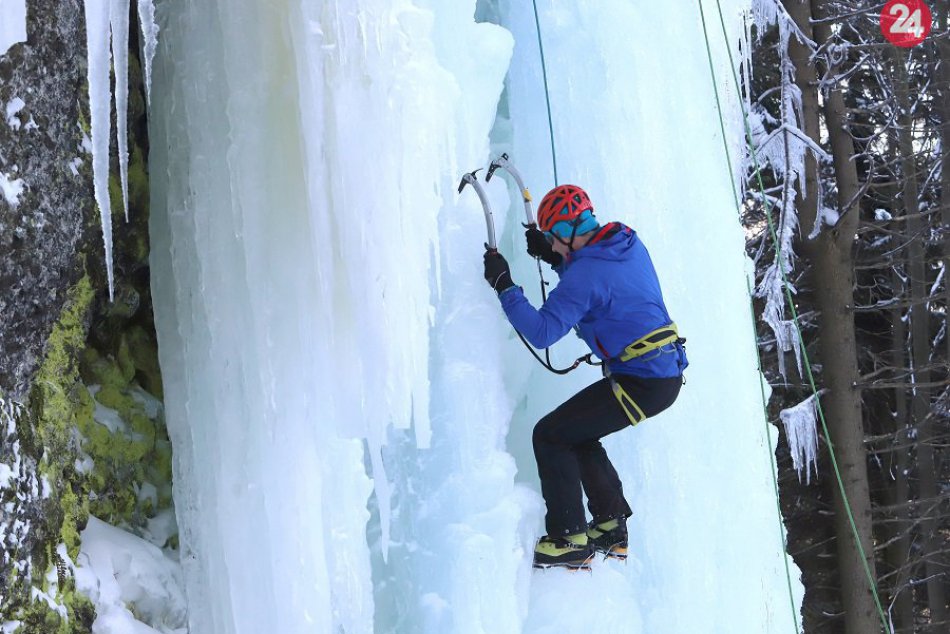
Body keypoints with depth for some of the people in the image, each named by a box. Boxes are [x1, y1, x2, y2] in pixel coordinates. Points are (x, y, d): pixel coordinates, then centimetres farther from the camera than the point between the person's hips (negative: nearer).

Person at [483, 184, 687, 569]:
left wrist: (504, 286, -20)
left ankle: (569, 540, -3)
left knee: (550, 435, -4)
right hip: (669, 373, 9)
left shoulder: (585, 273, -19)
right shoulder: (629, 243, 8)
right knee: (577, 433, 22)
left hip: (641, 384, -9)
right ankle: (611, 528, 25)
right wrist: (554, 258, 18)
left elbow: (543, 332, -25)